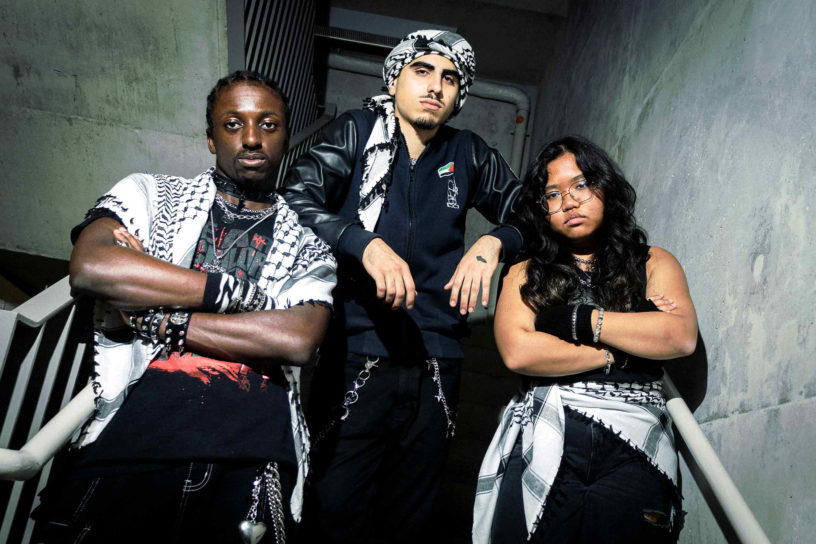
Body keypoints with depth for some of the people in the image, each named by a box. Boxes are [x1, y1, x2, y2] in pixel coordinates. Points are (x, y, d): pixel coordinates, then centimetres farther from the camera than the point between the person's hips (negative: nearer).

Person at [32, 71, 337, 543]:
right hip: (130, 442, 1)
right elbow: (89, 269, -7)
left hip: (248, 464, 0)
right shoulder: (149, 194, 14)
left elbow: (298, 339, -9)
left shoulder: (309, 245, 11)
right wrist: (234, 291, -7)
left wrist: (152, 320, -8)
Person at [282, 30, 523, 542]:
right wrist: (366, 244, -23)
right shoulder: (358, 132, 3)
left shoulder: (468, 154, 10)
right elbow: (294, 199, -9)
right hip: (356, 353, -2)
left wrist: (493, 243, -8)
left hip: (435, 364, 3)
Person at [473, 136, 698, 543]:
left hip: (634, 451, 1)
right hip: (543, 444, 0)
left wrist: (580, 320, -4)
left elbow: (682, 337, -5)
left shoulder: (654, 263, 13)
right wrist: (617, 353, -3)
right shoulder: (525, 274, 11)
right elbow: (517, 352, -7)